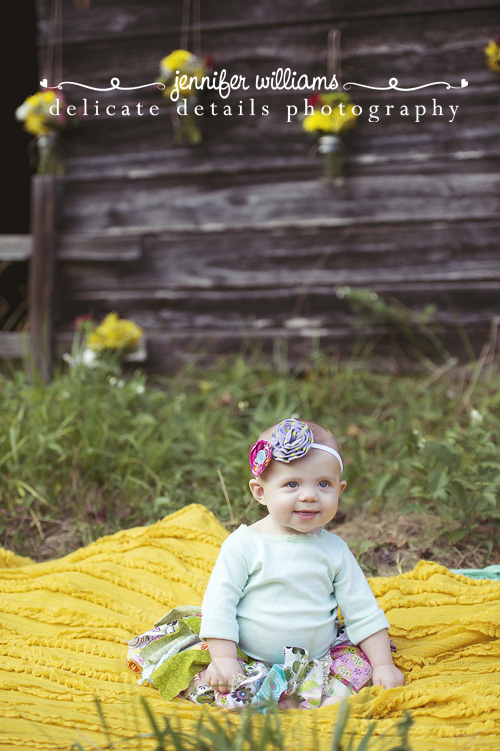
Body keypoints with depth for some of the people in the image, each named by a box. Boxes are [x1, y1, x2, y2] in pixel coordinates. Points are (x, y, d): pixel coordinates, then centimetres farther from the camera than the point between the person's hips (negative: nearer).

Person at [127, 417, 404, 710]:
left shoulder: (334, 549, 1)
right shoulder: (244, 544, -8)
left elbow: (363, 610, 6)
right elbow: (219, 603, -8)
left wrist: (383, 664, 0)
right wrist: (224, 658, -17)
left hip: (317, 661, 3)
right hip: (247, 659, -3)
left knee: (360, 658, -17)